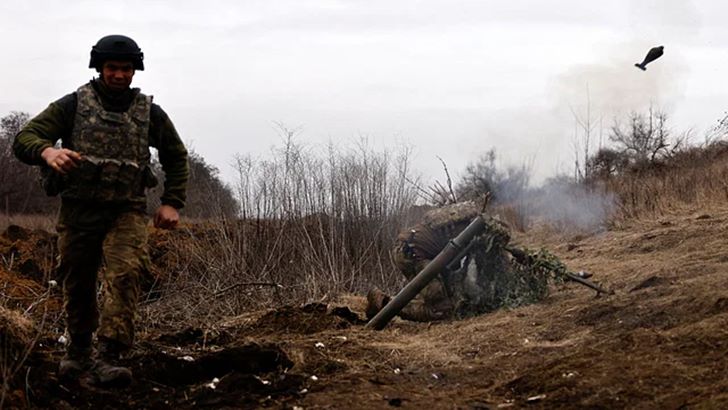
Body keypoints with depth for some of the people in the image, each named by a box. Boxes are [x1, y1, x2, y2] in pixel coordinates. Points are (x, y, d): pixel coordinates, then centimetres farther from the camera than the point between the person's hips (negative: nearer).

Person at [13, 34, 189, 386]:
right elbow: (24, 139, -9)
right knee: (77, 285, 9)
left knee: (124, 275, -21)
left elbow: (176, 158, 19)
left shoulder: (150, 113, 5)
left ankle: (109, 357, -25)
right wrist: (47, 151, -32)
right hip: (78, 212, 0)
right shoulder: (73, 105, -1)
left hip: (126, 212, 0)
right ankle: (79, 350, 32)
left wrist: (172, 203, 6)